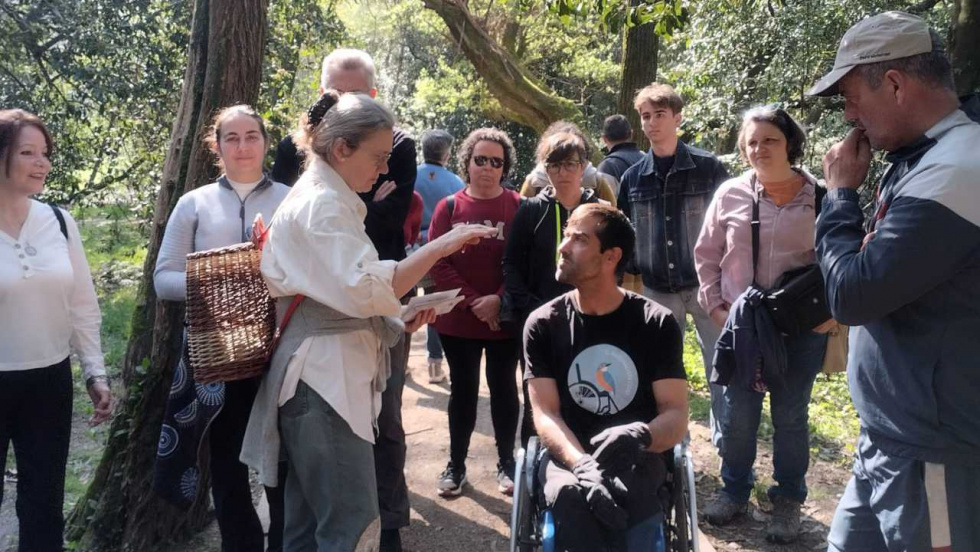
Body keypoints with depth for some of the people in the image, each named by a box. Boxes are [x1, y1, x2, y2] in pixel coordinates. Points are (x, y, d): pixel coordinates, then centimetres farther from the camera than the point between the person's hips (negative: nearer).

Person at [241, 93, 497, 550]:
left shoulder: (324, 200, 20)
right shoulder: (322, 204, -13)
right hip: (324, 380, -10)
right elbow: (364, 290, -23)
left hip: (323, 377, 10)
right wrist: (440, 246, -21)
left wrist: (399, 319, 10)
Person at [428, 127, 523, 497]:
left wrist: (498, 299, -16)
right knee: (463, 390, 10)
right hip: (458, 319, 1)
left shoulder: (518, 207, -1)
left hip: (505, 318, 0)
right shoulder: (448, 207, 0)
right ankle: (456, 464, 22)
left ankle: (506, 463, 24)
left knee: (504, 388, 10)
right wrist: (473, 301, -14)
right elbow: (437, 262, -6)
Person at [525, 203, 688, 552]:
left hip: (639, 459, 0)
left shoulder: (657, 324, -1)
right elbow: (545, 414, -6)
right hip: (569, 456, 0)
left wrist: (641, 436, -29)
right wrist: (582, 465, -27)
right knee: (571, 495, -36)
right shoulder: (542, 325, 0)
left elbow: (677, 415, -5)